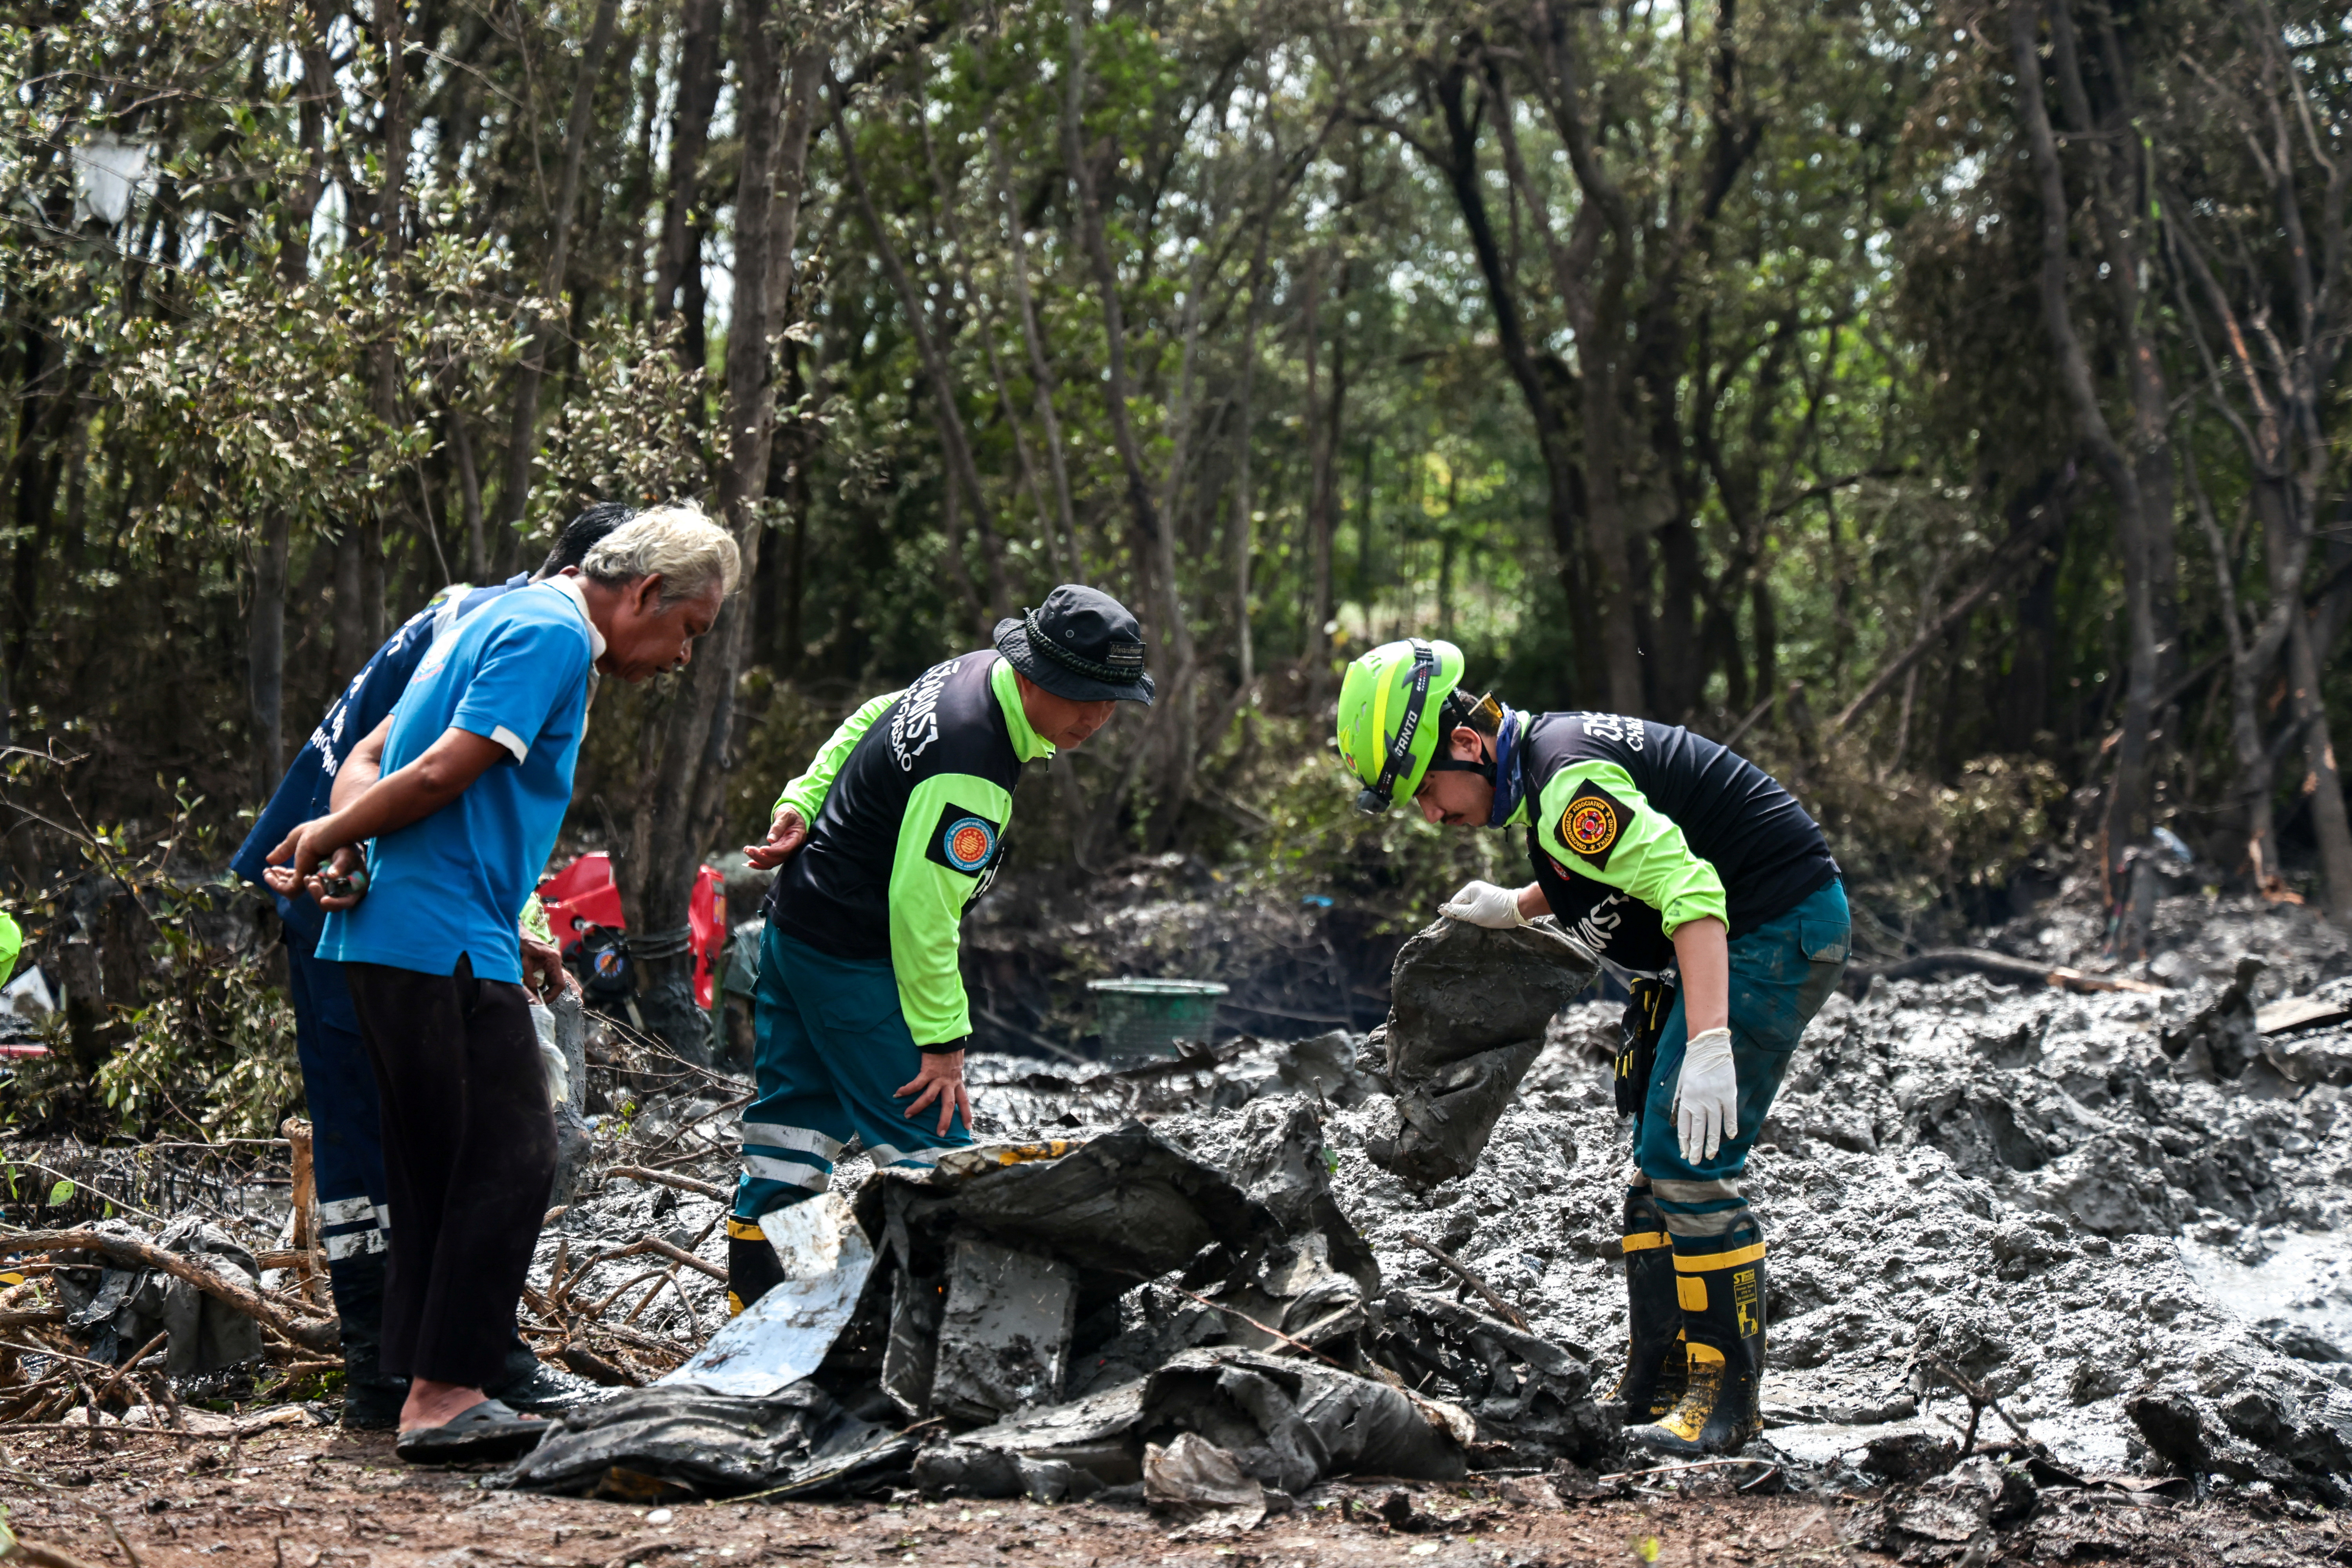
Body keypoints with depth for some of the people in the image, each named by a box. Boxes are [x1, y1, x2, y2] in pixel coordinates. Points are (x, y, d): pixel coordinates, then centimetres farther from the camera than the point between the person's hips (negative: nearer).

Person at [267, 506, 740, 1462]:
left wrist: (329, 843, 4)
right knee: (511, 1159, -10)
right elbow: (443, 774, -17)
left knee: (437, 1169, 12)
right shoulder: (552, 634, -10)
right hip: (442, 941, -10)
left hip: (387, 938, 10)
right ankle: (444, 1395, -10)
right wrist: (324, 843, -4)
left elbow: (373, 754, 21)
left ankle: (430, 1391, 14)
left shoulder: (505, 620, 24)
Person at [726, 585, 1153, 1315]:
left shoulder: (972, 673, 0)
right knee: (928, 1141, -8)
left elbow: (866, 723, 16)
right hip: (851, 956, -10)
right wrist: (943, 1041, -21)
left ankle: (755, 1301, 18)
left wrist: (801, 805, 13)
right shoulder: (968, 773, -30)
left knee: (797, 1116, 13)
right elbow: (922, 910, -28)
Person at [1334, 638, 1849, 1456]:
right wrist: (1516, 907, 20)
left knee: (1686, 1165, -14)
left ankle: (1727, 1395, -6)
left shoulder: (1568, 783, -24)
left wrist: (1709, 1047, -39)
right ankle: (1654, 1387, 19)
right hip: (1734, 935, 11)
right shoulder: (1543, 757, 8)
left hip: (1781, 930, -11)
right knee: (1657, 1166, 13)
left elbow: (1690, 893, -32)